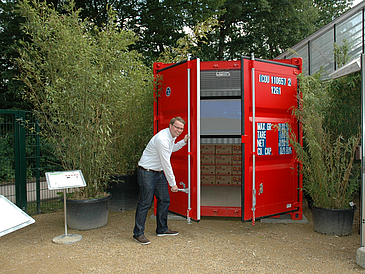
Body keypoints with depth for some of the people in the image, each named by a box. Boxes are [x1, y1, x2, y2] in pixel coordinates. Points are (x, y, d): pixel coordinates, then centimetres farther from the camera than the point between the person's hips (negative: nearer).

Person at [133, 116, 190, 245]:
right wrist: (173, 183, -18)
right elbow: (166, 163, -24)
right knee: (145, 203, -4)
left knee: (164, 200, 12)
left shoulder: (172, 137, 5)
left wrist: (183, 142, 13)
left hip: (159, 172, 10)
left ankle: (162, 229, 26)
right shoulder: (162, 139, -26)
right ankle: (138, 233, 9)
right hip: (147, 172, -10)